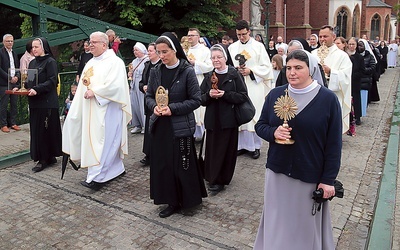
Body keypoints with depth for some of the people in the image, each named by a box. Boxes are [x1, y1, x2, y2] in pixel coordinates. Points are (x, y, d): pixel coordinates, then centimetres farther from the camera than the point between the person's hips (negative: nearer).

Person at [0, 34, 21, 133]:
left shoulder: (14, 54, 17)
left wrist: (17, 77, 0)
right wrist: (10, 78, -14)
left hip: (14, 82, 6)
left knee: (14, 104, 8)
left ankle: (13, 123, 15)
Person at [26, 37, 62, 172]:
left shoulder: (50, 62, -5)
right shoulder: (32, 63, 17)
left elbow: (52, 81, -14)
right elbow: (29, 80, 19)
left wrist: (36, 89, -23)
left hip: (47, 102, -7)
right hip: (34, 102, 7)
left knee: (46, 130, -3)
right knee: (36, 130, 7)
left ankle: (45, 159, 6)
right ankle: (46, 158, 16)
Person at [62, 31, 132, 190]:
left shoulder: (114, 62, -8)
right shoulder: (90, 63, 17)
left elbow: (115, 85, -21)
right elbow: (83, 86, 21)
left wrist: (94, 92, -18)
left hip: (107, 110, -8)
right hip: (91, 110, 8)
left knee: (103, 142, -8)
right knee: (104, 141, 11)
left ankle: (97, 177, -7)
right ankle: (117, 169, 23)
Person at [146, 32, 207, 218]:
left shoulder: (187, 71, -8)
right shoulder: (156, 71, 5)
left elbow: (196, 100, -8)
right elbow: (149, 96, 11)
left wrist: (172, 108, -18)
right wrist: (154, 106, -11)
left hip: (181, 126, -5)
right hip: (160, 126, 5)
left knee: (182, 165, 3)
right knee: (163, 164, 9)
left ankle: (187, 199, 25)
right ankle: (172, 201, 25)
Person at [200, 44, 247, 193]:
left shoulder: (234, 75, -2)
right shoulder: (208, 77, 9)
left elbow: (243, 96, -7)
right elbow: (201, 99, 8)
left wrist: (225, 94, -18)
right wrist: (209, 95, -13)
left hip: (228, 120, -3)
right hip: (212, 120, 3)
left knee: (226, 150, 2)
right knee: (212, 149, 6)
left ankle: (220, 180, 15)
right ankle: (213, 177, 23)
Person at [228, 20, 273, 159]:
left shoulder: (258, 46, 2)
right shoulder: (232, 47, 9)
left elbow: (266, 68, 0)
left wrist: (250, 71, -13)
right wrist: (235, 70, -9)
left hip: (254, 87, -2)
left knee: (253, 116, 0)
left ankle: (255, 146, 10)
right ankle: (242, 145, 15)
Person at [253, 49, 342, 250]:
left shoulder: (328, 99, -9)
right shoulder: (275, 94, -1)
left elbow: (333, 144, -7)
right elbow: (260, 125, 7)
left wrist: (328, 179, -9)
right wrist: (273, 133, -16)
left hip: (310, 175, -2)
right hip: (277, 172, 3)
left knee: (307, 225, 14)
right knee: (277, 222, 17)